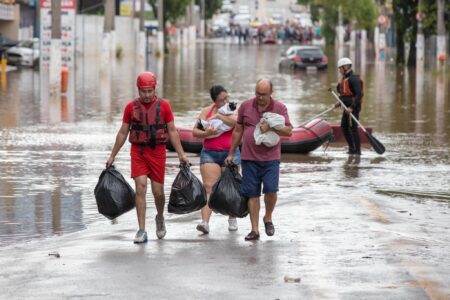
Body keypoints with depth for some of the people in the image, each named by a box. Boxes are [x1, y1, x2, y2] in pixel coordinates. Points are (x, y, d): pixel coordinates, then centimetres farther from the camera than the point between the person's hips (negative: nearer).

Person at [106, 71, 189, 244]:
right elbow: (123, 133, 9)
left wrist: (181, 154, -3)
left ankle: (160, 218, 35)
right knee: (140, 188, -11)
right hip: (138, 152, 0)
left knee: (158, 191, 3)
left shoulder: (164, 106, 1)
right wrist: (112, 156, 10)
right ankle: (142, 231, -10)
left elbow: (172, 131, 3)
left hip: (157, 152, 0)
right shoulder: (131, 107, 2)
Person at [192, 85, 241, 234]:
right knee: (209, 187, -11)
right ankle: (205, 222, -21)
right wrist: (206, 133, -16)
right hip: (209, 153, 1)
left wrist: (219, 116, -16)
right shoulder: (206, 111, 7)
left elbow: (237, 122, -20)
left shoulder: (234, 110, 2)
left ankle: (232, 219, 27)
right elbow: (195, 131, 3)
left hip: (230, 153, -1)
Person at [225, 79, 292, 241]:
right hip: (249, 158, 1)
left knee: (271, 189, -13)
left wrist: (270, 127, -20)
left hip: (270, 158, -1)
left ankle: (268, 218, 15)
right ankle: (255, 229, 7)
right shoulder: (245, 106, 5)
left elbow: (288, 131, -6)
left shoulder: (279, 108, 0)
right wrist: (231, 153, 15)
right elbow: (238, 131, 13)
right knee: (252, 194, 1)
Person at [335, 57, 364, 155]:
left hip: (353, 107, -10)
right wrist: (340, 102, 11)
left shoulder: (353, 79, -17)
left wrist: (352, 107, -28)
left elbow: (359, 94, -23)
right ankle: (352, 148, 21)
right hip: (347, 107, 10)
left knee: (353, 128, -9)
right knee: (344, 127, 13)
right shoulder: (345, 78, 15)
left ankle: (357, 150, -5)